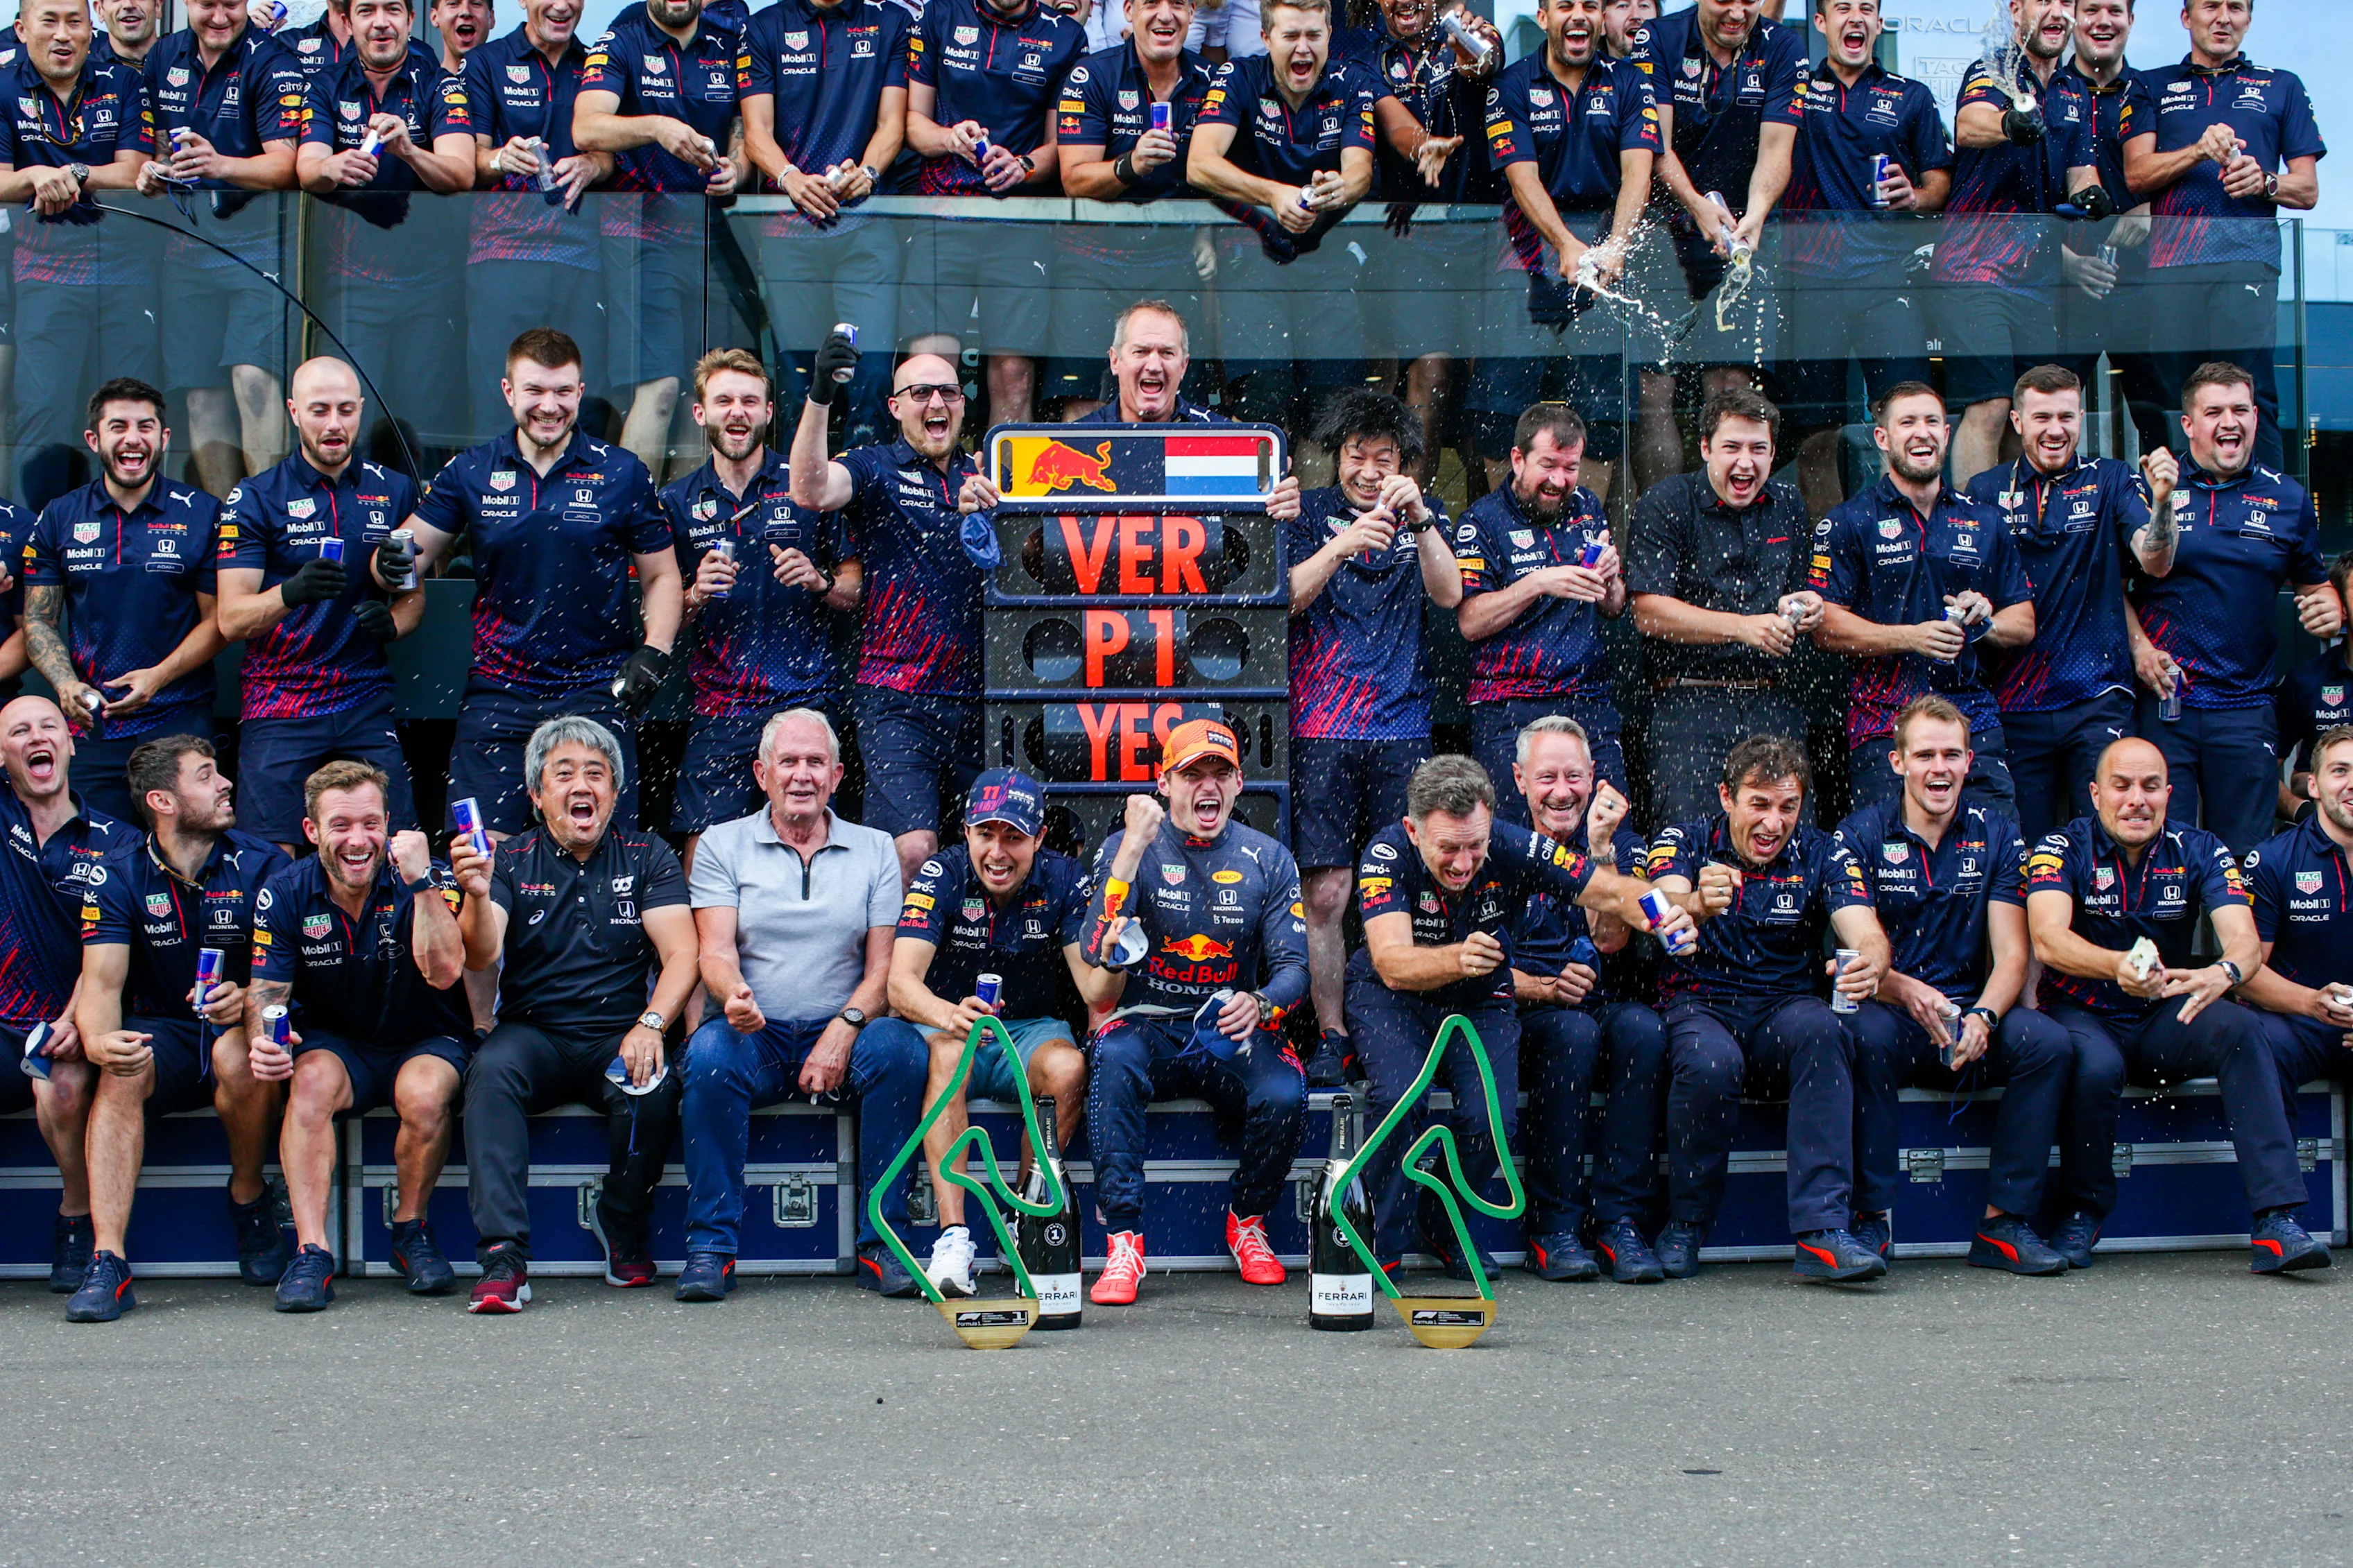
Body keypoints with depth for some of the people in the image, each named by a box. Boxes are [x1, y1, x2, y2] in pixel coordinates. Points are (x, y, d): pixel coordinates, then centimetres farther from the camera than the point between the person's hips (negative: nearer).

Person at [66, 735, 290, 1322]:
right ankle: (107, 1261, -37)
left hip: (242, 1029, -1)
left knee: (238, 1056, -35)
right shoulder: (116, 876, 0)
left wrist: (249, 1000, -30)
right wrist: (99, 1039, -34)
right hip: (163, 1031, 1)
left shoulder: (261, 865, -2)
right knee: (122, 1070, -32)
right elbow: (101, 981, -11)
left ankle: (249, 1199, -7)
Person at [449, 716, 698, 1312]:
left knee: (651, 1086, -32)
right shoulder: (511, 861, 7)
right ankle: (503, 1255, -36)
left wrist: (650, 1025, -21)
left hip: (619, 1036, 0)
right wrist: (477, 895, -30)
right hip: (533, 1033, 0)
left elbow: (682, 955, -3)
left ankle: (625, 1230, -5)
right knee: (491, 1072, -32)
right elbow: (482, 958, -8)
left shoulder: (647, 858, 8)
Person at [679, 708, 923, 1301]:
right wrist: (733, 994, -27)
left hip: (842, 1035, 1)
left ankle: (881, 1243, -21)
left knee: (903, 1051, -30)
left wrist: (844, 1029, -14)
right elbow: (716, 951, -3)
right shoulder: (722, 845, 9)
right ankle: (710, 1247, -24)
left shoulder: (875, 850, 12)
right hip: (756, 1034, -1)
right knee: (709, 1052, -33)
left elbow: (883, 964, 5)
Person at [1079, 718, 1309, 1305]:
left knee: (1284, 1094, -29)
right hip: (1149, 1024, -1)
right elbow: (1098, 953, -15)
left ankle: (1247, 1221, 2)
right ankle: (1123, 1242, -31)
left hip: (1232, 1033, 1)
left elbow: (1294, 964, 3)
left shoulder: (1269, 860, 7)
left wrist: (1259, 1004, -22)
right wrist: (1134, 846, -22)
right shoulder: (1127, 849, 0)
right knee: (1112, 1058, -35)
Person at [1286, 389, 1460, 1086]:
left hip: (1402, 728, 1)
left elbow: (1448, 594, -5)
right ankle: (1331, 1037, 3)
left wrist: (1419, 519, -20)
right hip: (1323, 729, -1)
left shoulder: (1424, 517, 12)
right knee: (1325, 893, -5)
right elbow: (1285, 598, -7)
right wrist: (1341, 545, -22)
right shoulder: (1311, 513, 8)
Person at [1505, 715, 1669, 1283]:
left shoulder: (1616, 837, 7)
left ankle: (1619, 1221, -27)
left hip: (1605, 1001, 2)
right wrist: (1543, 988, -19)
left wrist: (1600, 848, -17)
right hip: (1521, 1011, -2)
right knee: (1573, 1031, -35)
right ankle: (1552, 1229, -27)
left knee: (1642, 1027, -31)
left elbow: (1612, 941, -9)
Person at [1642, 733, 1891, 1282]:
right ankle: (1685, 1225, -14)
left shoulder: (1822, 856, 4)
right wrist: (1697, 905, -44)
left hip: (1783, 1008, 2)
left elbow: (1866, 932, -13)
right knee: (1711, 1062, -36)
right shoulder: (1683, 841, 2)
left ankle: (1822, 1231, -37)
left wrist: (1870, 962, -39)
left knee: (1823, 1029, -33)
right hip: (1698, 1005, -1)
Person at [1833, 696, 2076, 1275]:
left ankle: (2005, 1223, -18)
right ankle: (1871, 1217, -24)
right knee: (1867, 1034, -35)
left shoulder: (1996, 832, 6)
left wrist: (1982, 1017, -24)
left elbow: (2011, 956, -2)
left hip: (1972, 1016, 2)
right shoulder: (1862, 834, 0)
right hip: (1892, 1013, -2)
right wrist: (1907, 992, -31)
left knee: (2049, 1043, -26)